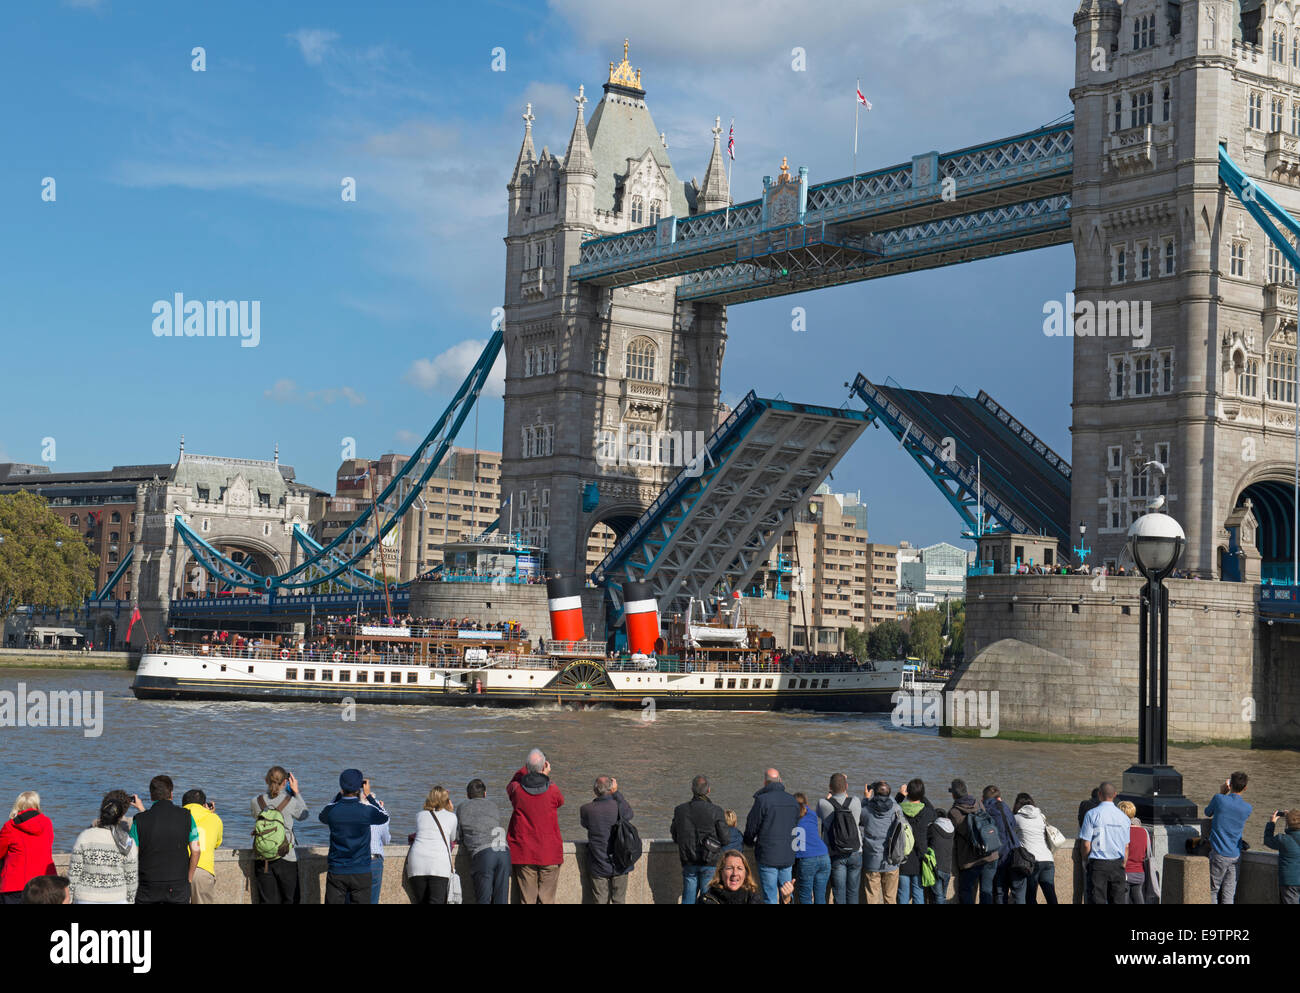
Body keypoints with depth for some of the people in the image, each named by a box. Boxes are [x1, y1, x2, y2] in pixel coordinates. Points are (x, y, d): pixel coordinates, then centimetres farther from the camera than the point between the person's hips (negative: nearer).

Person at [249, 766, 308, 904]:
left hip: (262, 860, 2)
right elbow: (303, 814, 9)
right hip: (286, 859, -2)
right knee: (290, 900, 10)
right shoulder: (291, 801, -11)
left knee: (266, 900, 7)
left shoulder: (256, 801, -5)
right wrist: (296, 791, 14)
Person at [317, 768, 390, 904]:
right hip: (361, 872, -1)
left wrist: (340, 794, 16)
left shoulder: (332, 810, -8)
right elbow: (385, 817, 10)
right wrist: (368, 796, 13)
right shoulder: (366, 810, -13)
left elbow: (321, 817, 18)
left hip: (336, 872, 1)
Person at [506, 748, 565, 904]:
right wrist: (546, 776, 14)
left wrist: (526, 768, 13)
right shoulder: (552, 790, -9)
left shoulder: (517, 789, -7)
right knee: (547, 899, 4)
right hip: (550, 855, -1)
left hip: (523, 854, 1)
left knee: (526, 899, 4)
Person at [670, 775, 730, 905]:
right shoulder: (716, 811, -12)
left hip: (688, 863, 3)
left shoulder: (680, 810, -1)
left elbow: (674, 836, 9)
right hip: (710, 863, -3)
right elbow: (726, 839, -9)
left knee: (688, 899, 10)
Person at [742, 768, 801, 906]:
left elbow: (751, 827, -6)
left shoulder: (762, 800, -12)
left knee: (770, 897, 0)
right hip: (788, 856, 5)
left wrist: (749, 842, 14)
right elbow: (795, 826, 14)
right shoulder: (792, 801, 7)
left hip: (767, 856, -5)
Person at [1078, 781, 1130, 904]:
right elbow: (1126, 847, 9)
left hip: (1098, 863, -3)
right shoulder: (1123, 817, 5)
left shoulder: (1092, 814, -6)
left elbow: (1086, 844, -8)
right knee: (1118, 900, 6)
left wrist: (1086, 860, 8)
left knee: (1098, 900, -1)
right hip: (1117, 864, 3)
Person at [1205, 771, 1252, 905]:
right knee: (1229, 893, 7)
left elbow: (1208, 812, 9)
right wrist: (1226, 795, 16)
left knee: (1213, 890, 7)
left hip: (1219, 854, -3)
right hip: (1235, 855, 3)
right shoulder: (1248, 809, -2)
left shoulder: (1219, 799, -12)